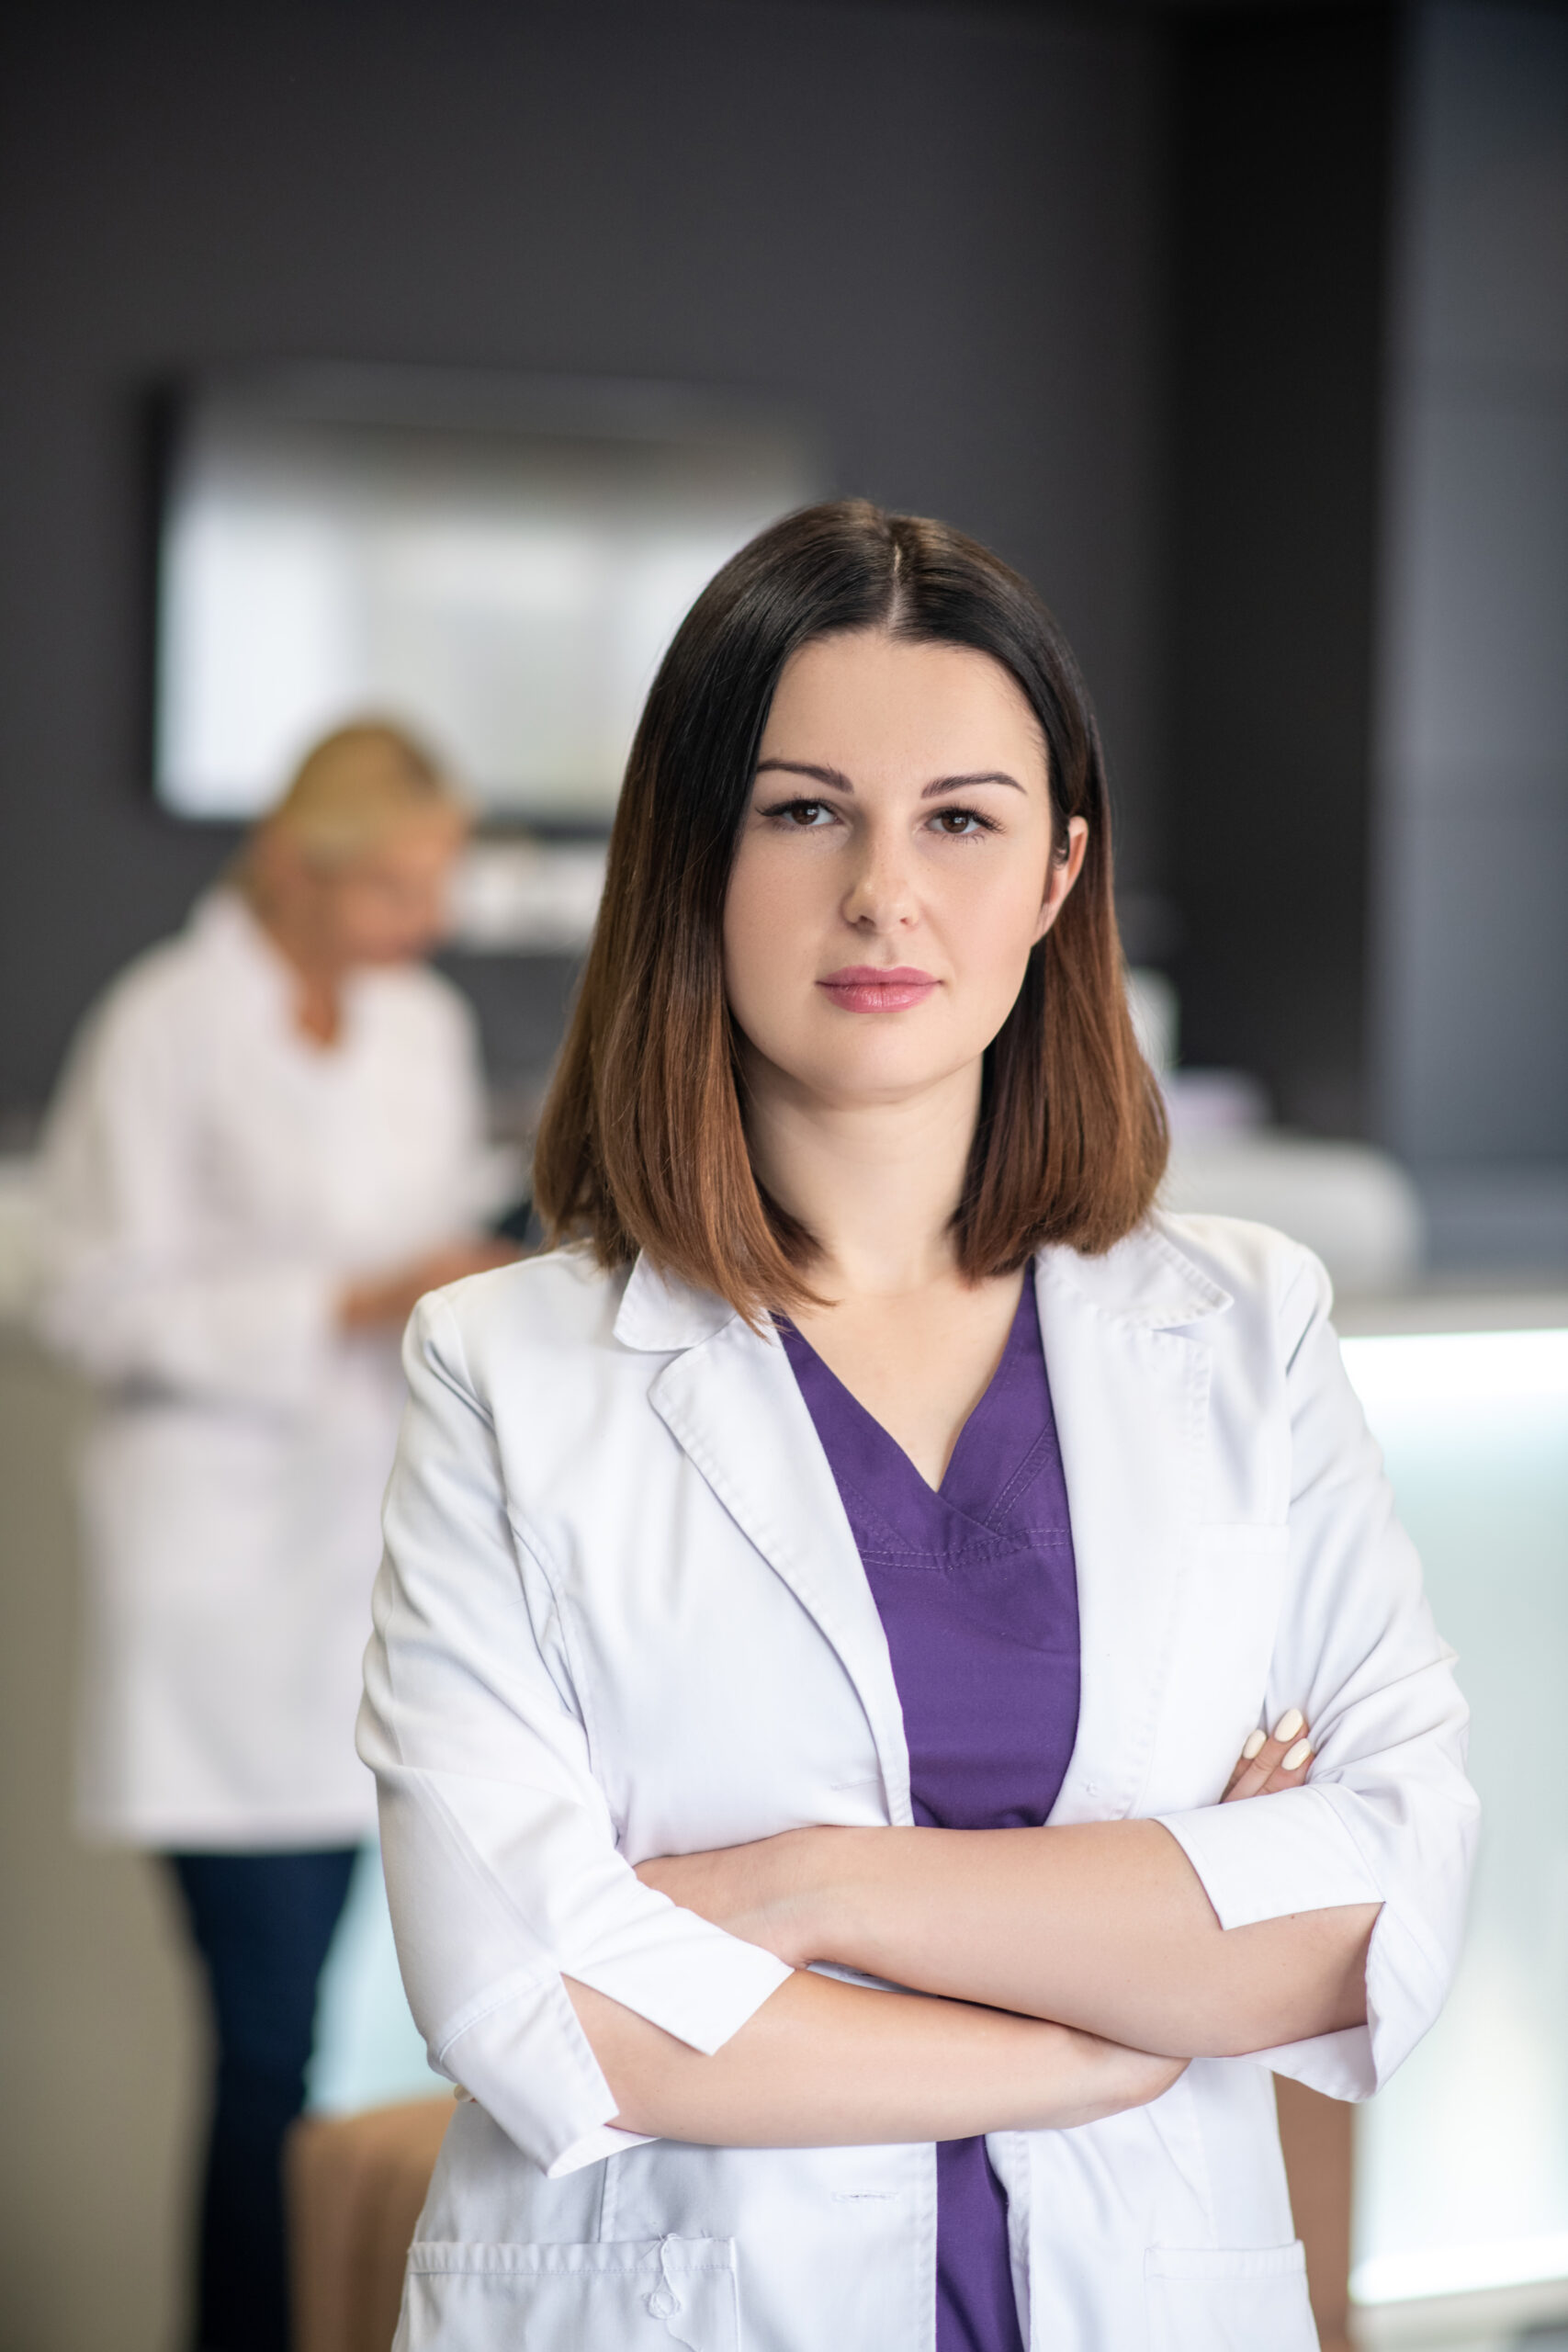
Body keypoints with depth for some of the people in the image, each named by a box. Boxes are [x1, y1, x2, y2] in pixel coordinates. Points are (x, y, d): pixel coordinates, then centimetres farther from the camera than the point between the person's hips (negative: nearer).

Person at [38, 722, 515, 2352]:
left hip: (377, 1548, 6)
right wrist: (355, 1306, -17)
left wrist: (474, 1298, 1)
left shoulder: (424, 1024, 12)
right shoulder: (165, 1029, -7)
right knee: (271, 2035, -7)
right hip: (229, 1565, -6)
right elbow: (103, 1306, -10)